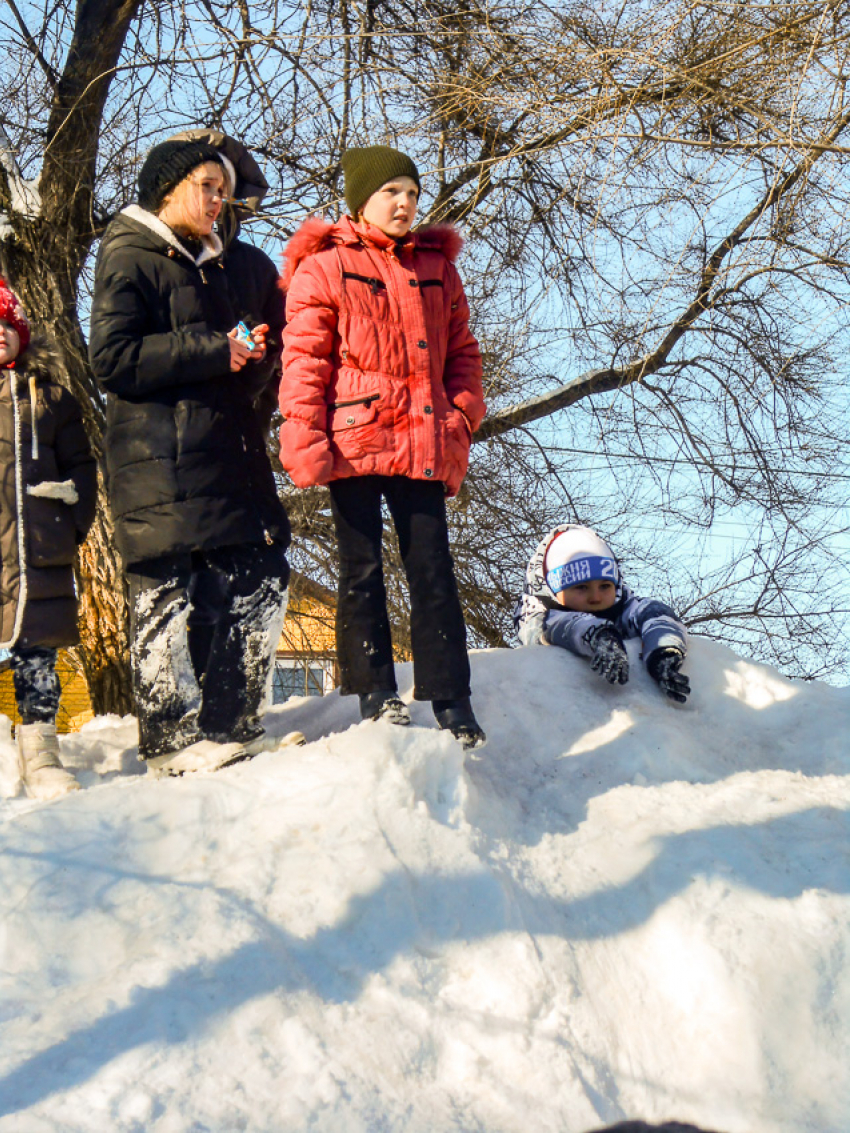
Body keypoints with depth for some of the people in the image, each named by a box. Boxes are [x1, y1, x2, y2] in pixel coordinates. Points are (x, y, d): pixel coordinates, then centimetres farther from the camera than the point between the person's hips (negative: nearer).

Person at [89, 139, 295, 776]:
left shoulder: (208, 264, 24)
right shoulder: (129, 258, -1)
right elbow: (113, 359, -14)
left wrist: (247, 352, 8)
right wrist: (214, 351, -15)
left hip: (226, 454, 8)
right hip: (160, 461, -8)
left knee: (264, 579, 4)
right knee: (163, 595, -5)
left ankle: (229, 725, 14)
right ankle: (170, 741, 5)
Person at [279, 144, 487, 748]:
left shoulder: (437, 265, 17)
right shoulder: (323, 267, 5)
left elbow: (461, 349, 19)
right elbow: (304, 359, -1)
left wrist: (461, 417, 5)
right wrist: (304, 437, -10)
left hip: (423, 444, 3)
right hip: (353, 442, -3)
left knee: (433, 571, 2)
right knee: (362, 569, 3)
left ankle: (451, 701, 7)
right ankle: (376, 694, 12)